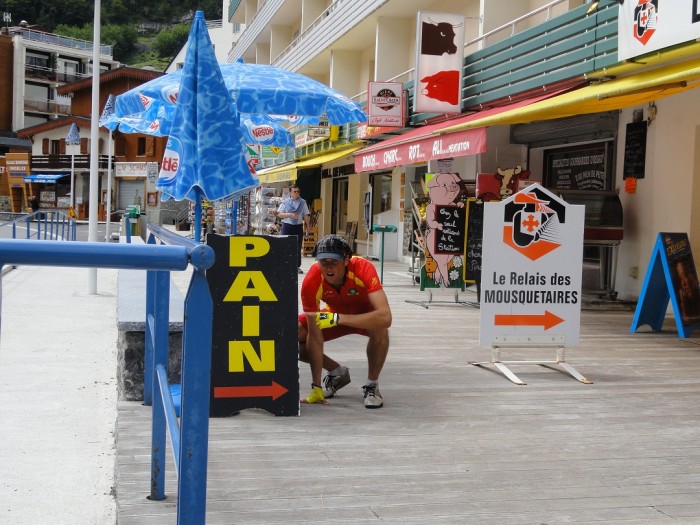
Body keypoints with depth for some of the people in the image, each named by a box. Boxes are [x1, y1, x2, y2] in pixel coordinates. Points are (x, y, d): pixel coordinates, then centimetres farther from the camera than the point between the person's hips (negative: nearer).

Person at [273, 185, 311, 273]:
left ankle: (297, 266, 9)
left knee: (298, 247, 3)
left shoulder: (302, 203, 7)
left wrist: (308, 226, 2)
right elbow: (279, 214, -2)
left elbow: (306, 215, 8)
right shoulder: (285, 202, 1)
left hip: (298, 226, 2)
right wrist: (290, 215, -13)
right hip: (287, 226, -2)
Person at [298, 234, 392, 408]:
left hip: (365, 314, -3)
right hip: (335, 314, 3)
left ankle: (372, 385, -11)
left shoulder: (362, 268, -36)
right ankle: (337, 373, 9)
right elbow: (314, 335, -27)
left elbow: (385, 317, -47)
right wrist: (316, 387, -27)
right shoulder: (311, 282, -30)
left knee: (380, 327, -37)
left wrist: (337, 318, -53)